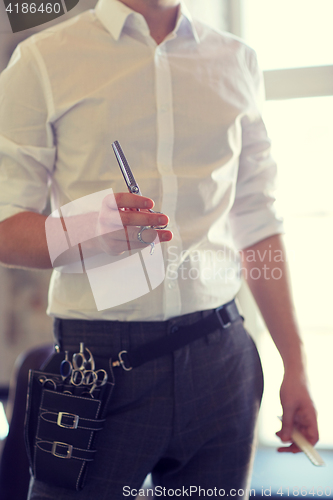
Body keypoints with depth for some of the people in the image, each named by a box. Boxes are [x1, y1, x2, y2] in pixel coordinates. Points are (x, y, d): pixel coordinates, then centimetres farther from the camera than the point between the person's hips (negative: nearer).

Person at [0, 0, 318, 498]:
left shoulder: (236, 61, 13)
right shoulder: (43, 59, 1)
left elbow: (256, 223, 14)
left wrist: (295, 366, 10)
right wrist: (85, 233, -23)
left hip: (221, 362, 3)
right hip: (98, 357, -3)